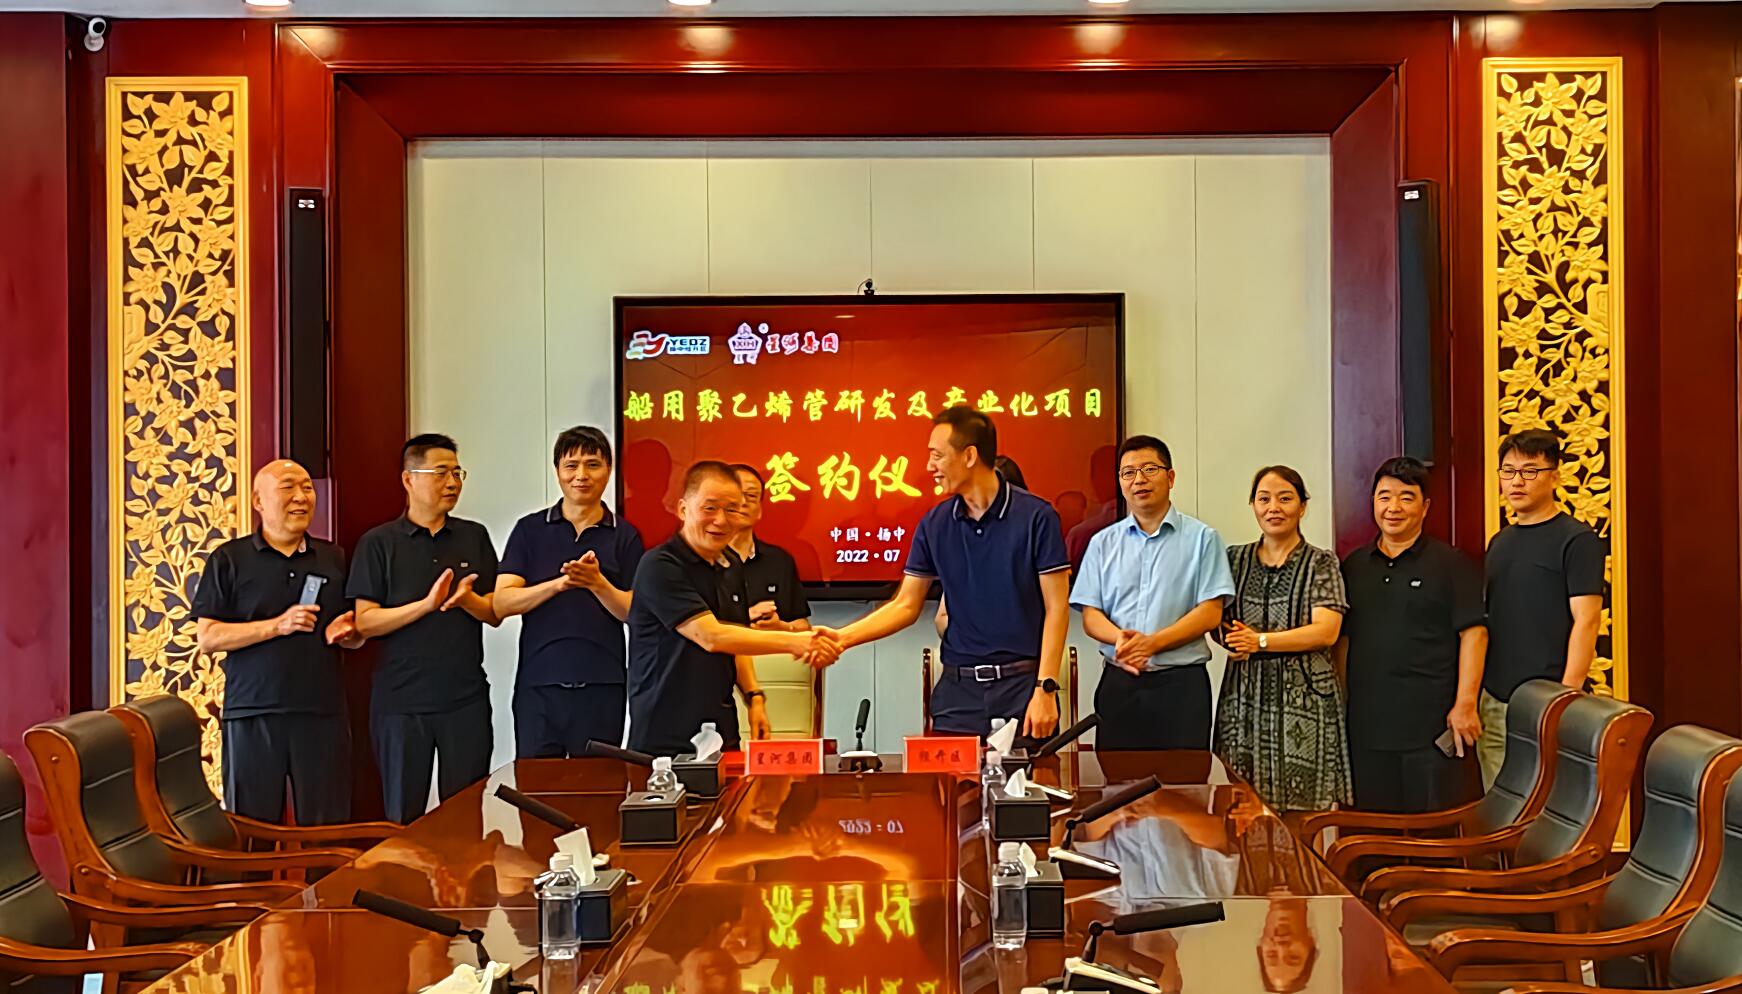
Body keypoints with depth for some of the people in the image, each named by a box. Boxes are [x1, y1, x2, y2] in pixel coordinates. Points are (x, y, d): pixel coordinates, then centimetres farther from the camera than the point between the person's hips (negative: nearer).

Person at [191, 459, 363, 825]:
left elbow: (356, 637, 21)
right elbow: (208, 638, -3)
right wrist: (277, 625, -15)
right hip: (251, 715, -2)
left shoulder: (334, 558, 14)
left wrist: (348, 633, -4)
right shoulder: (230, 559, 4)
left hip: (323, 713, 2)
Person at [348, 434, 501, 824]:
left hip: (466, 698, 2)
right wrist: (427, 604, -18)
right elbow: (365, 622, -7)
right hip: (400, 699, -2)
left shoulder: (474, 537, 9)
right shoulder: (378, 543, 1)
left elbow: (495, 613, 7)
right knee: (403, 814, 7)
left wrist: (467, 600, -15)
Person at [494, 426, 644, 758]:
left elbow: (633, 612, 2)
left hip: (602, 684, 0)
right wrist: (561, 583, -17)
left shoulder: (626, 536, 7)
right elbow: (502, 604, -2)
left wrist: (598, 583, -16)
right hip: (538, 682, 0)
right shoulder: (530, 529, 7)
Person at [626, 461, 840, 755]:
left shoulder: (732, 565, 11)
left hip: (721, 729, 7)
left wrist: (753, 697, 8)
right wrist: (793, 642, -23)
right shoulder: (659, 566, -14)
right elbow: (710, 636, -21)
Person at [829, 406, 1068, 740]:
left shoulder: (1035, 516, -7)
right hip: (958, 688, 3)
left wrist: (1045, 689, -12)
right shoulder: (935, 524, 5)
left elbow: (1056, 608, -6)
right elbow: (906, 605, 10)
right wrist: (843, 638, -3)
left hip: (1022, 686, -3)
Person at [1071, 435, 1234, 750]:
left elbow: (1210, 614, -4)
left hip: (1181, 681, -2)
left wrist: (1152, 642, -16)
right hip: (1118, 682, 2)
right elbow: (1090, 616, 7)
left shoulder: (1202, 538, 3)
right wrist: (1120, 638, -15)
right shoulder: (1103, 543, 13)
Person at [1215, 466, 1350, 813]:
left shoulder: (1321, 563, 2)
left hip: (1304, 701, -3)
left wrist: (1260, 641, -14)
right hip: (1244, 698, 3)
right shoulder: (1235, 559, 13)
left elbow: (1325, 632, -9)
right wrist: (1230, 640, -4)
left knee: (1305, 806, -6)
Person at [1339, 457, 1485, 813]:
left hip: (1434, 723, -4)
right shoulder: (1354, 566, 14)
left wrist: (1465, 704, -12)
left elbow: (1473, 634, -5)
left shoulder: (1450, 563, 1)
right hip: (1367, 726, 4)